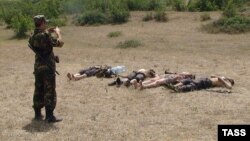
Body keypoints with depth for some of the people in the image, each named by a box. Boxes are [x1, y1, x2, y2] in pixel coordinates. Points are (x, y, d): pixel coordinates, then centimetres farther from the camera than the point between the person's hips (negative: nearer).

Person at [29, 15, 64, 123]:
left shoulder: (33, 36, 6)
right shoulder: (46, 36, -19)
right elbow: (60, 43, -15)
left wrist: (47, 32, 20)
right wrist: (58, 32, 0)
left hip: (38, 67, 8)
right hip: (48, 67, -8)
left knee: (38, 90, 16)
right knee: (49, 91, -2)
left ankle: (37, 114, 24)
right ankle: (49, 116, 0)